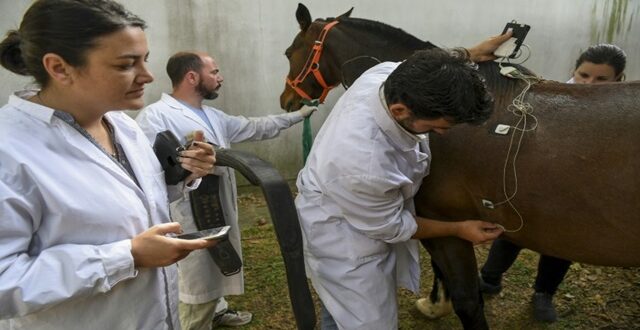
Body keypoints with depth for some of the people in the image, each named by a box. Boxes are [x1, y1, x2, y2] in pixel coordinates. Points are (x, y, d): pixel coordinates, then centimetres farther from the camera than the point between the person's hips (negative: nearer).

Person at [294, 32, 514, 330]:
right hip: (343, 239, -8)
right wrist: (459, 229, -9)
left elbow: (423, 72, 7)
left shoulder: (391, 74, -22)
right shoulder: (365, 166, -43)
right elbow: (390, 227, -21)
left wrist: (470, 55, 3)